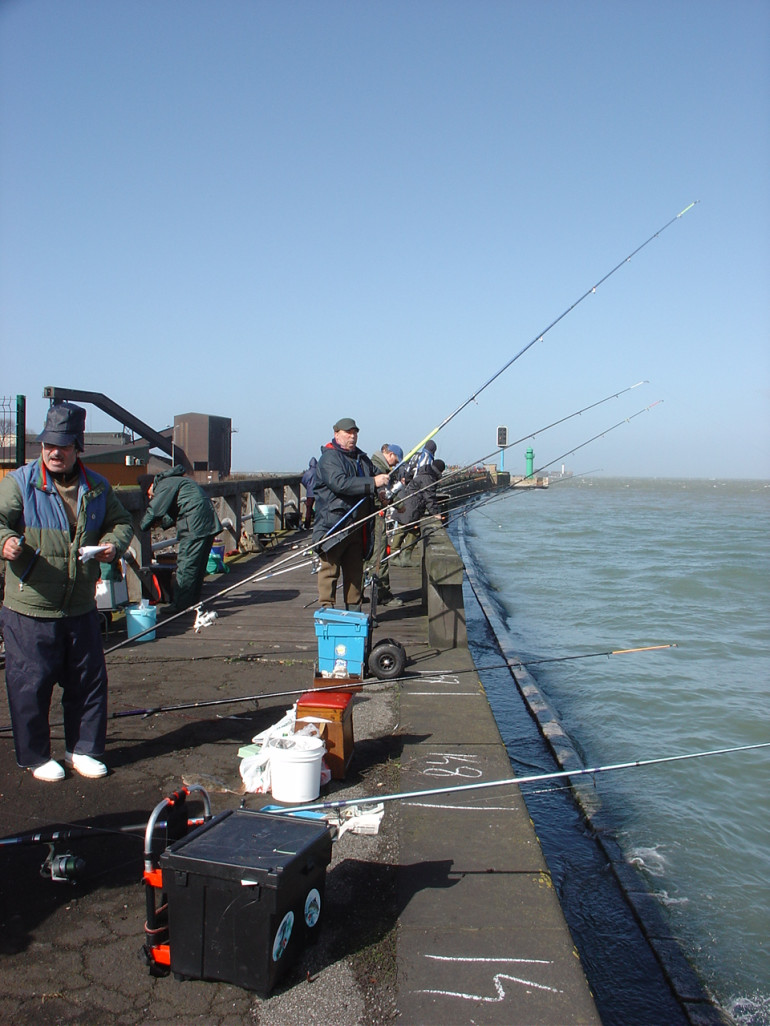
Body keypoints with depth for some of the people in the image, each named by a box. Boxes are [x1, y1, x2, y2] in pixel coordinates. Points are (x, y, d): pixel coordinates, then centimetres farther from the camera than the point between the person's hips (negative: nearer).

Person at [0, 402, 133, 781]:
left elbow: (121, 522, 17)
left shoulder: (97, 487, 7)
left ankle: (83, 749, 29)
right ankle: (35, 756, 23)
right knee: (31, 684, 4)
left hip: (81, 609, 4)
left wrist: (113, 543, -5)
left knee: (89, 681, 12)